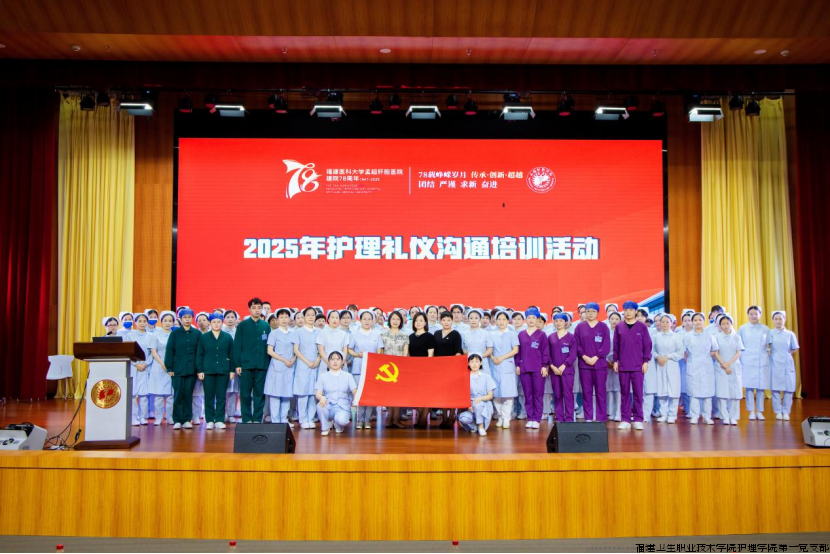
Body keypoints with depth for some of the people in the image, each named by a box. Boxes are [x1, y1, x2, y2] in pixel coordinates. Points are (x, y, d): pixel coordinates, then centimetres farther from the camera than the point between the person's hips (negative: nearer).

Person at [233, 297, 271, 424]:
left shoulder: (266, 326, 8)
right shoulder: (242, 325, 3)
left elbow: (269, 346, 9)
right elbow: (237, 346, 1)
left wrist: (268, 363, 3)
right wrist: (237, 364, -5)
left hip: (262, 365, 2)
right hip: (246, 365, -1)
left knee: (259, 394, 4)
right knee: (245, 394, 2)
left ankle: (257, 419, 12)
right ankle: (247, 420, 10)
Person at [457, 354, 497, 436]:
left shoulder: (486, 377, 5)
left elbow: (490, 396, 2)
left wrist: (480, 398, -18)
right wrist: (468, 405, -19)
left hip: (484, 406, 0)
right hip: (470, 406, 0)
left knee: (478, 403, -37)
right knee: (463, 418, -32)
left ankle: (481, 427, -13)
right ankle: (473, 426, 4)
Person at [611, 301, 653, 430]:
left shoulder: (642, 327, 1)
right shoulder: (619, 327, 5)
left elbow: (647, 345, 2)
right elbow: (615, 345, 8)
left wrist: (646, 361, -2)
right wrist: (615, 361, 4)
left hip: (638, 366, -1)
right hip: (623, 365, 2)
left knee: (638, 393, 0)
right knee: (625, 393, 5)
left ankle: (638, 420, 8)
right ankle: (625, 420, 11)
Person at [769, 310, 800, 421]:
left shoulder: (790, 334, 3)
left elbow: (794, 349, 12)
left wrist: (786, 355, 2)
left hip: (787, 364, 1)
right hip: (775, 364, -1)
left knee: (789, 389, -1)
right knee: (775, 388, 0)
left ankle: (786, 412, 10)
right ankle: (778, 411, 10)